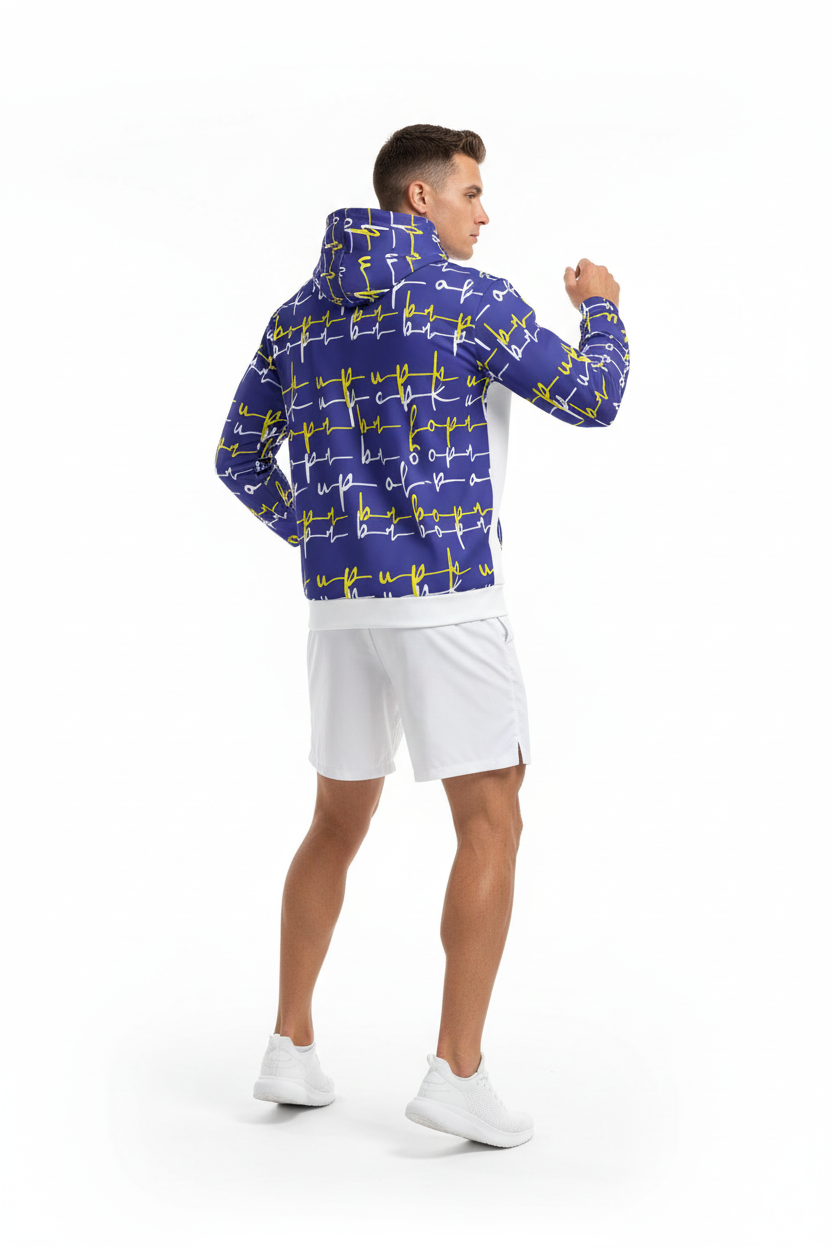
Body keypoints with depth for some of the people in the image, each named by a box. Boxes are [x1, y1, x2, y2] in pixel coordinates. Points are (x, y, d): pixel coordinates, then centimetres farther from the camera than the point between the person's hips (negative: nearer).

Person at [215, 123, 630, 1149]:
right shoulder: (470, 296, -6)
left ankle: (291, 1049, 18)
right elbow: (592, 404, -2)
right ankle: (457, 1074, -5)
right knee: (491, 829, 0)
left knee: (338, 825, 18)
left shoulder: (299, 312, 13)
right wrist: (602, 310, 18)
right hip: (447, 597, -6)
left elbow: (238, 458, 16)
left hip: (341, 600, 6)